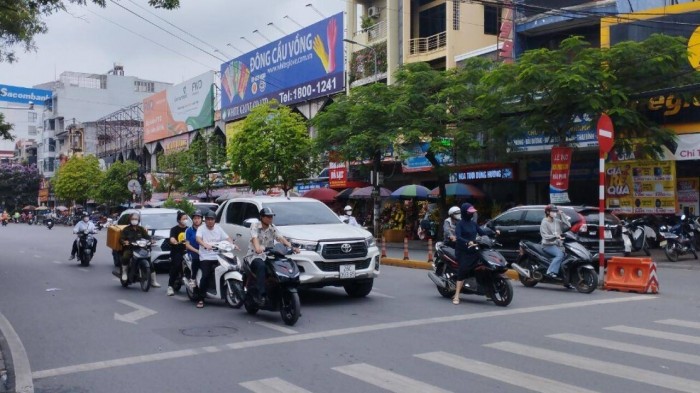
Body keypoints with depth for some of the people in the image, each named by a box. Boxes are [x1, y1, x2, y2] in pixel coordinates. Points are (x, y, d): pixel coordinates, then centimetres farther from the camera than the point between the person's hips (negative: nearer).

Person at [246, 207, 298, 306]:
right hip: (255, 256, -5)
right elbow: (254, 238, -22)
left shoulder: (272, 228, 12)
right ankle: (260, 295, -38)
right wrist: (258, 248, -45)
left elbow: (280, 238, -2)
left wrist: (291, 247, -20)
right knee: (261, 266, -37)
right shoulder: (255, 226, -3)